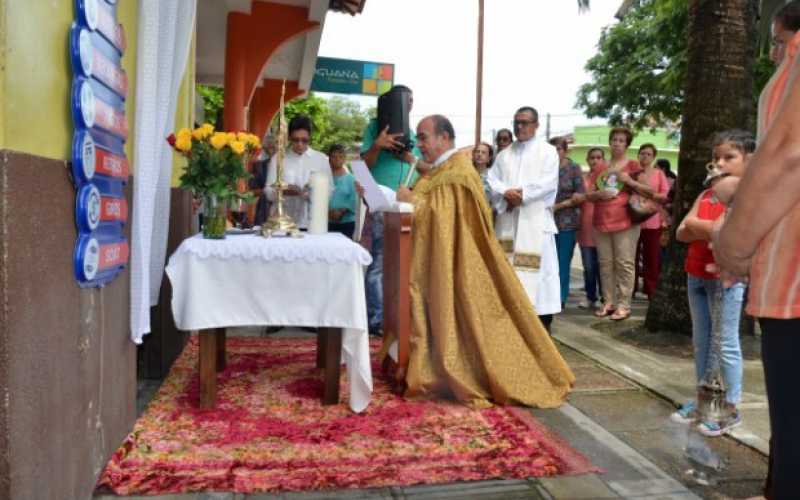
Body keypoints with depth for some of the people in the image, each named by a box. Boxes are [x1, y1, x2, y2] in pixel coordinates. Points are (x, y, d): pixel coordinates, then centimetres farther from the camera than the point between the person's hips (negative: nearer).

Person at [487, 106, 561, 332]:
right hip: (507, 220, 4)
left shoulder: (547, 151, 6)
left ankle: (543, 321, 0)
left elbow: (548, 183, -7)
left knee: (538, 268, -5)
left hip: (535, 220, -4)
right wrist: (506, 193, -13)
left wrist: (522, 194, -15)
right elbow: (492, 180, 6)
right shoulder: (504, 154, 19)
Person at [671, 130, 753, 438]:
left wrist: (694, 223, -9)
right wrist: (708, 231, -14)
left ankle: (731, 409, 9)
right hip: (696, 274, 7)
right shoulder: (706, 194, 13)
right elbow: (681, 234, 5)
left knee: (726, 344, -1)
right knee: (700, 341, 13)